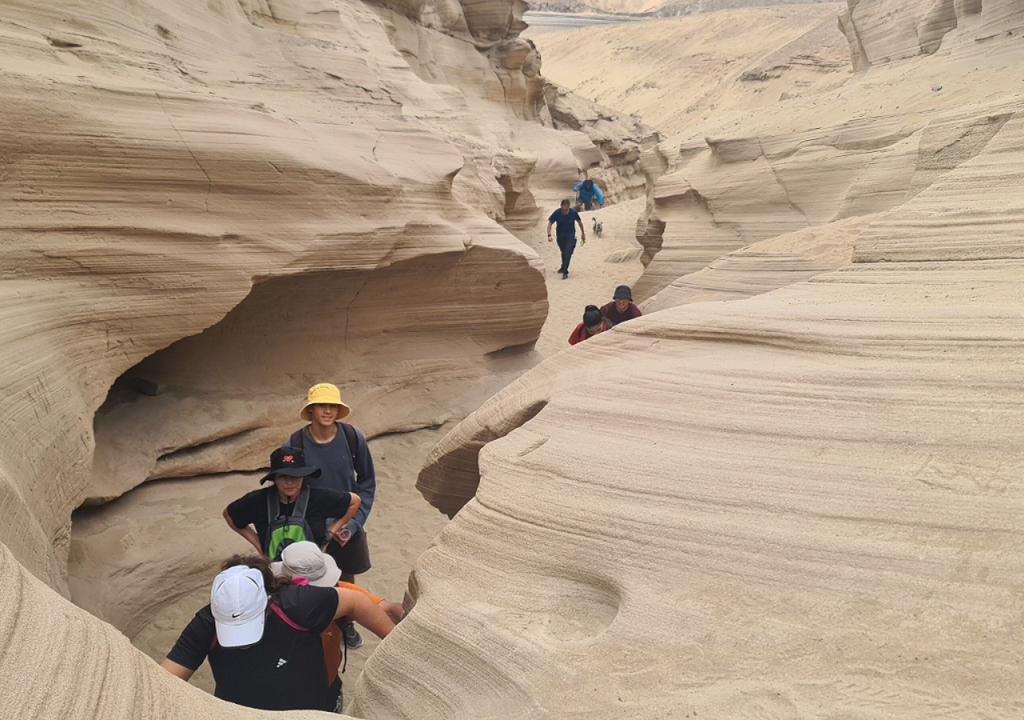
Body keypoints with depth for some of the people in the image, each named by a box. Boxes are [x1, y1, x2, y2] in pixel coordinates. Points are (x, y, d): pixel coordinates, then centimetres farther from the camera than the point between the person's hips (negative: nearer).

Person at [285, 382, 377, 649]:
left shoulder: (354, 438, -14)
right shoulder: (294, 445, -18)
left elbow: (367, 482, -2)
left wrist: (354, 522, -11)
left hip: (349, 526, 2)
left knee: (347, 577, 19)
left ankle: (346, 623, 44)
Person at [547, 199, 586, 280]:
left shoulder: (573, 212, -17)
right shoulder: (557, 213, -17)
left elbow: (579, 221, 1)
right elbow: (550, 224, -8)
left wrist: (583, 233, 12)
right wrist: (549, 235, -21)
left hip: (570, 236, -2)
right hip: (560, 236, 2)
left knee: (568, 253, -16)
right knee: (563, 252, 19)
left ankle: (565, 272, -10)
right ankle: (564, 267, 43)